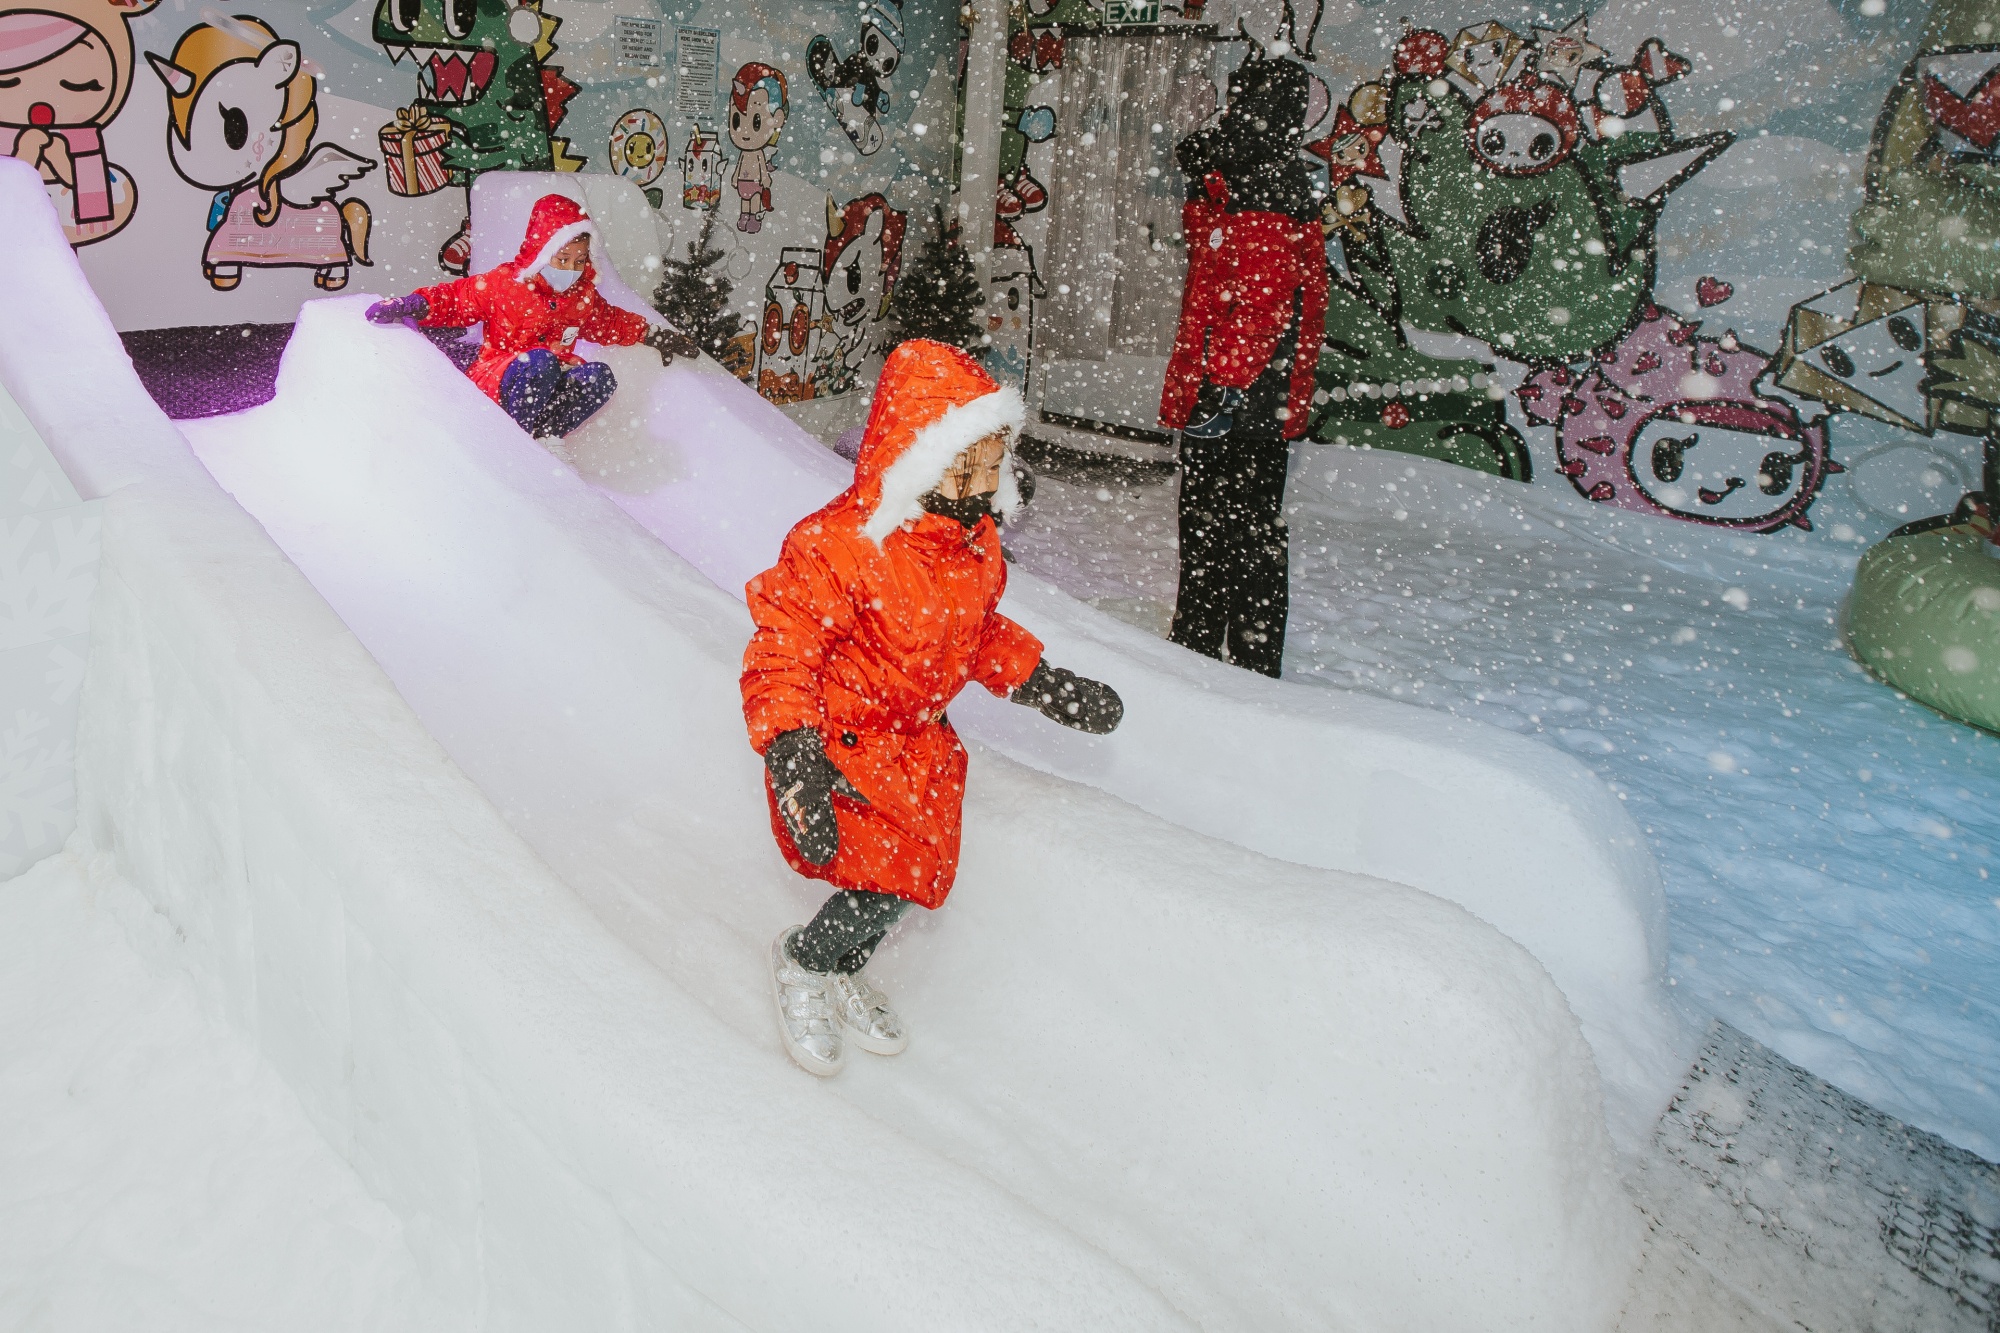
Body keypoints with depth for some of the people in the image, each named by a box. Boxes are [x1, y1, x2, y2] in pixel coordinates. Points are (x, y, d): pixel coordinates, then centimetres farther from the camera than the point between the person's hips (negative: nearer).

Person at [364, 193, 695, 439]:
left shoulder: (583, 295, 7)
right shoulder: (502, 283, -8)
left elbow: (610, 322, 25)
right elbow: (455, 299, -4)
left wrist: (652, 334, 24)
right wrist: (414, 305, -20)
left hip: (549, 384, 5)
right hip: (495, 381, -5)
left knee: (601, 377, -24)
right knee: (541, 362, -39)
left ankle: (543, 436, -24)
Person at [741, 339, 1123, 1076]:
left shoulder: (975, 542, -1)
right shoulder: (837, 547, -27)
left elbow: (981, 632, 15)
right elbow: (779, 656, -24)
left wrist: (1045, 682, 9)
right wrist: (793, 758, -33)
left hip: (919, 741, 8)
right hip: (841, 746, -8)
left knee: (920, 872, 13)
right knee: (890, 878, -13)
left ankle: (845, 969, 44)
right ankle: (801, 962, 19)